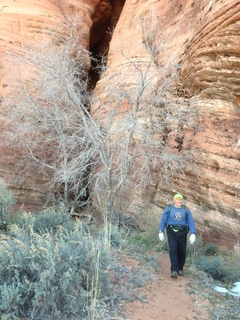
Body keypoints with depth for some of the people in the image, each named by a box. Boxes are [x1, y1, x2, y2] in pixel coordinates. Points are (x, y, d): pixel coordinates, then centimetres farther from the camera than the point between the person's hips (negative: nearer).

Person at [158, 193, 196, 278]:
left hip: (182, 233, 2)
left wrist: (193, 234, -8)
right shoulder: (168, 209, 4)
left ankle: (180, 269, 23)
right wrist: (161, 232, -3)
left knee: (182, 252, 6)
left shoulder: (186, 210, 7)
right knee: (173, 250, -12)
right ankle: (174, 270, -14)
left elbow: (191, 222, 3)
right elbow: (163, 220, 4)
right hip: (172, 232, -2)